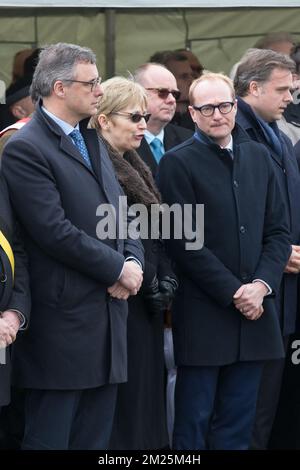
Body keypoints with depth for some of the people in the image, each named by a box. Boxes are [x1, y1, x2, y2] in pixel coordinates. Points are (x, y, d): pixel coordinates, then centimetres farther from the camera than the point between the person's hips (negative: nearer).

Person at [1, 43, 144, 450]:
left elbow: (121, 215, 18)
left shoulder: (91, 141, 18)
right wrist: (118, 268, -11)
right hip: (63, 321, -8)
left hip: (106, 322, 8)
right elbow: (55, 231, -19)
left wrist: (133, 260, -2)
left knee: (96, 439, 9)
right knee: (50, 438, -2)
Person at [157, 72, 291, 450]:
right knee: (194, 423, 1)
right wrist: (234, 293, -12)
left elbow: (278, 231, 11)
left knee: (237, 425, 8)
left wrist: (261, 285, -5)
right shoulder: (178, 163, -4)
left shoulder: (258, 157, 12)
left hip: (254, 310, 5)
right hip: (203, 315, -5)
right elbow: (184, 242, -10)